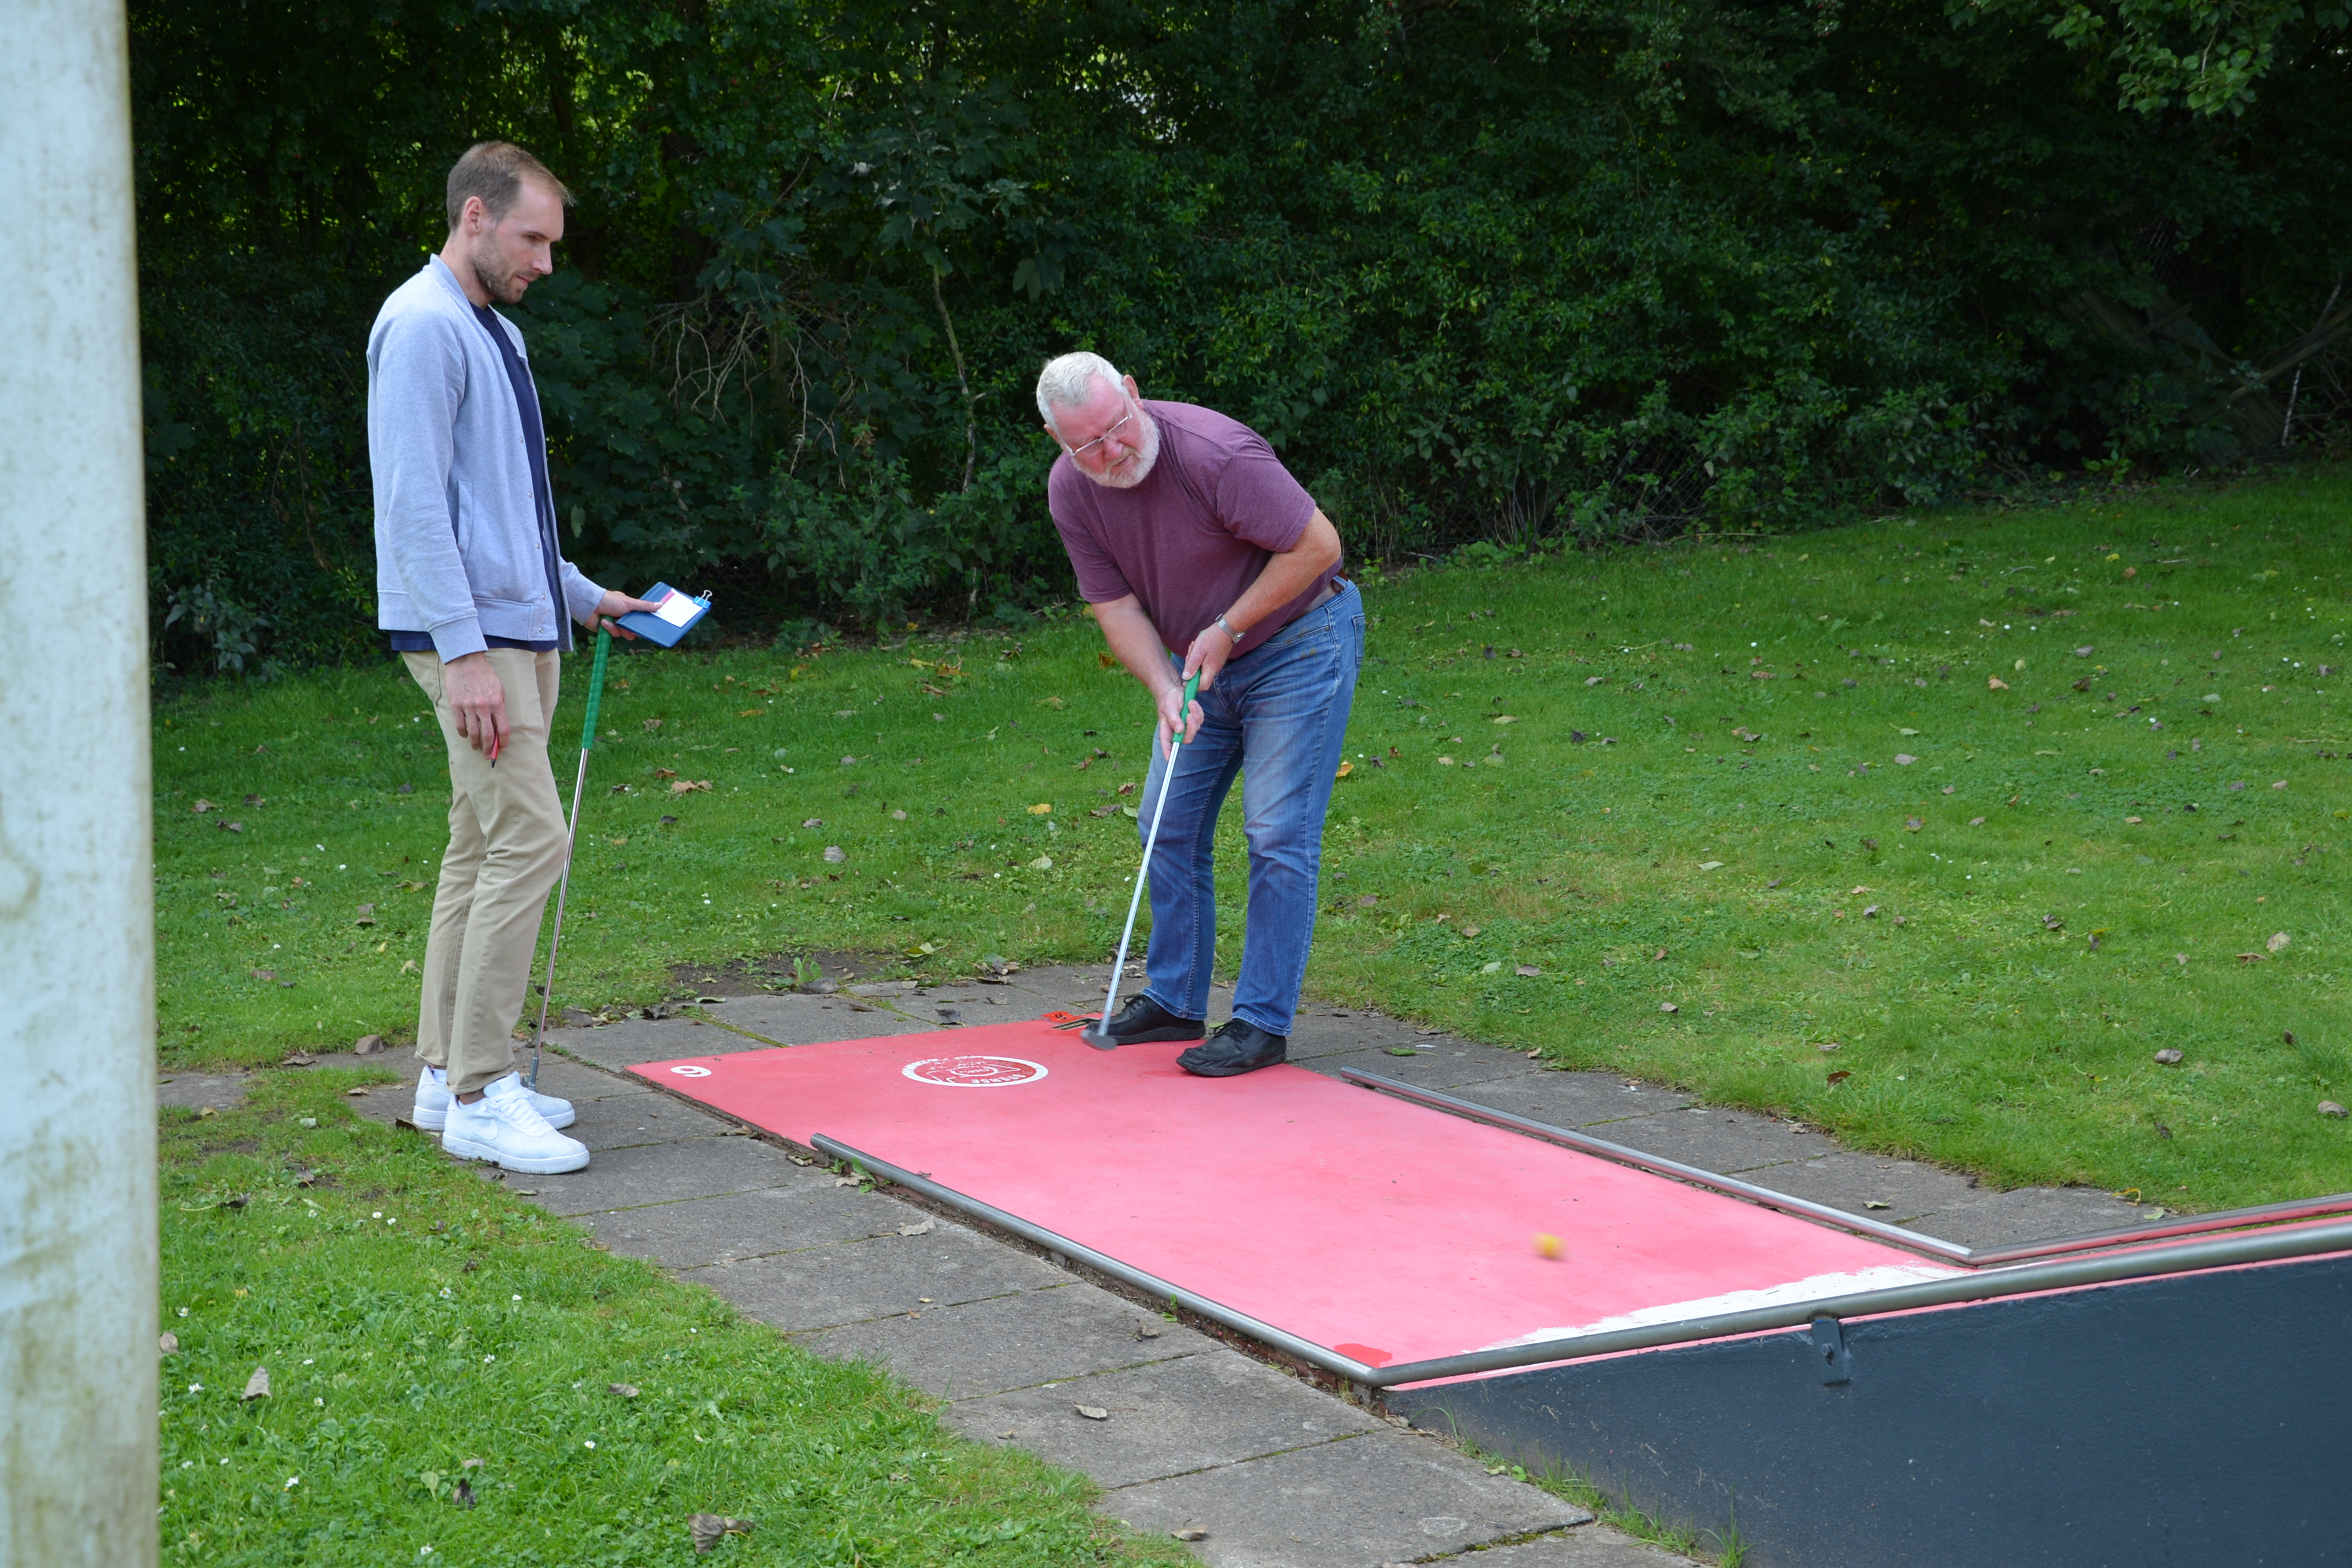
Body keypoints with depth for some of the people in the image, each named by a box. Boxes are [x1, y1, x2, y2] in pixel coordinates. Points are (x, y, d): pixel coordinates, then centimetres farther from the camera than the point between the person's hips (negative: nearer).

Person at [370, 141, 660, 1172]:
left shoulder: (495, 332, 20)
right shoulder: (423, 326, -11)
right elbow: (416, 503, -18)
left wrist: (586, 598, 26)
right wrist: (463, 653, -23)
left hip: (519, 627, 10)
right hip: (471, 634, -10)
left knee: (483, 850, 11)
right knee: (527, 843, -14)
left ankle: (449, 1075, 17)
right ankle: (476, 1098, -10)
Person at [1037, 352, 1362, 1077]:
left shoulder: (1215, 452, -30)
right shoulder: (1070, 489, -10)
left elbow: (1318, 544, -23)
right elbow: (1116, 604, -5)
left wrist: (1227, 629, -20)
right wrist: (1164, 689, -22)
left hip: (1298, 643, -7)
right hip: (1204, 661, 7)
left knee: (1277, 834, -10)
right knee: (1169, 822, 9)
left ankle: (1262, 1023, -5)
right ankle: (1173, 1000, 22)